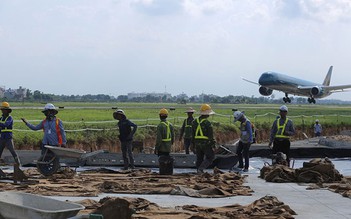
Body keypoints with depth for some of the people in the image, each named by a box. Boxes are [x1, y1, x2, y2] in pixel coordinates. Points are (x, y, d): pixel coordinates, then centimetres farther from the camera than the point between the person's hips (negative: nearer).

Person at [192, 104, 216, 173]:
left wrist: (193, 143, 17)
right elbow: (211, 136, -13)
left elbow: (193, 134, 11)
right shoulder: (207, 123, -15)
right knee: (210, 157, 4)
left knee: (199, 158, 14)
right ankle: (201, 169, -11)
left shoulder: (195, 122, 6)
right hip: (206, 143, -6)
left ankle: (199, 172, 14)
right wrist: (213, 144, -4)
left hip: (197, 143, 6)